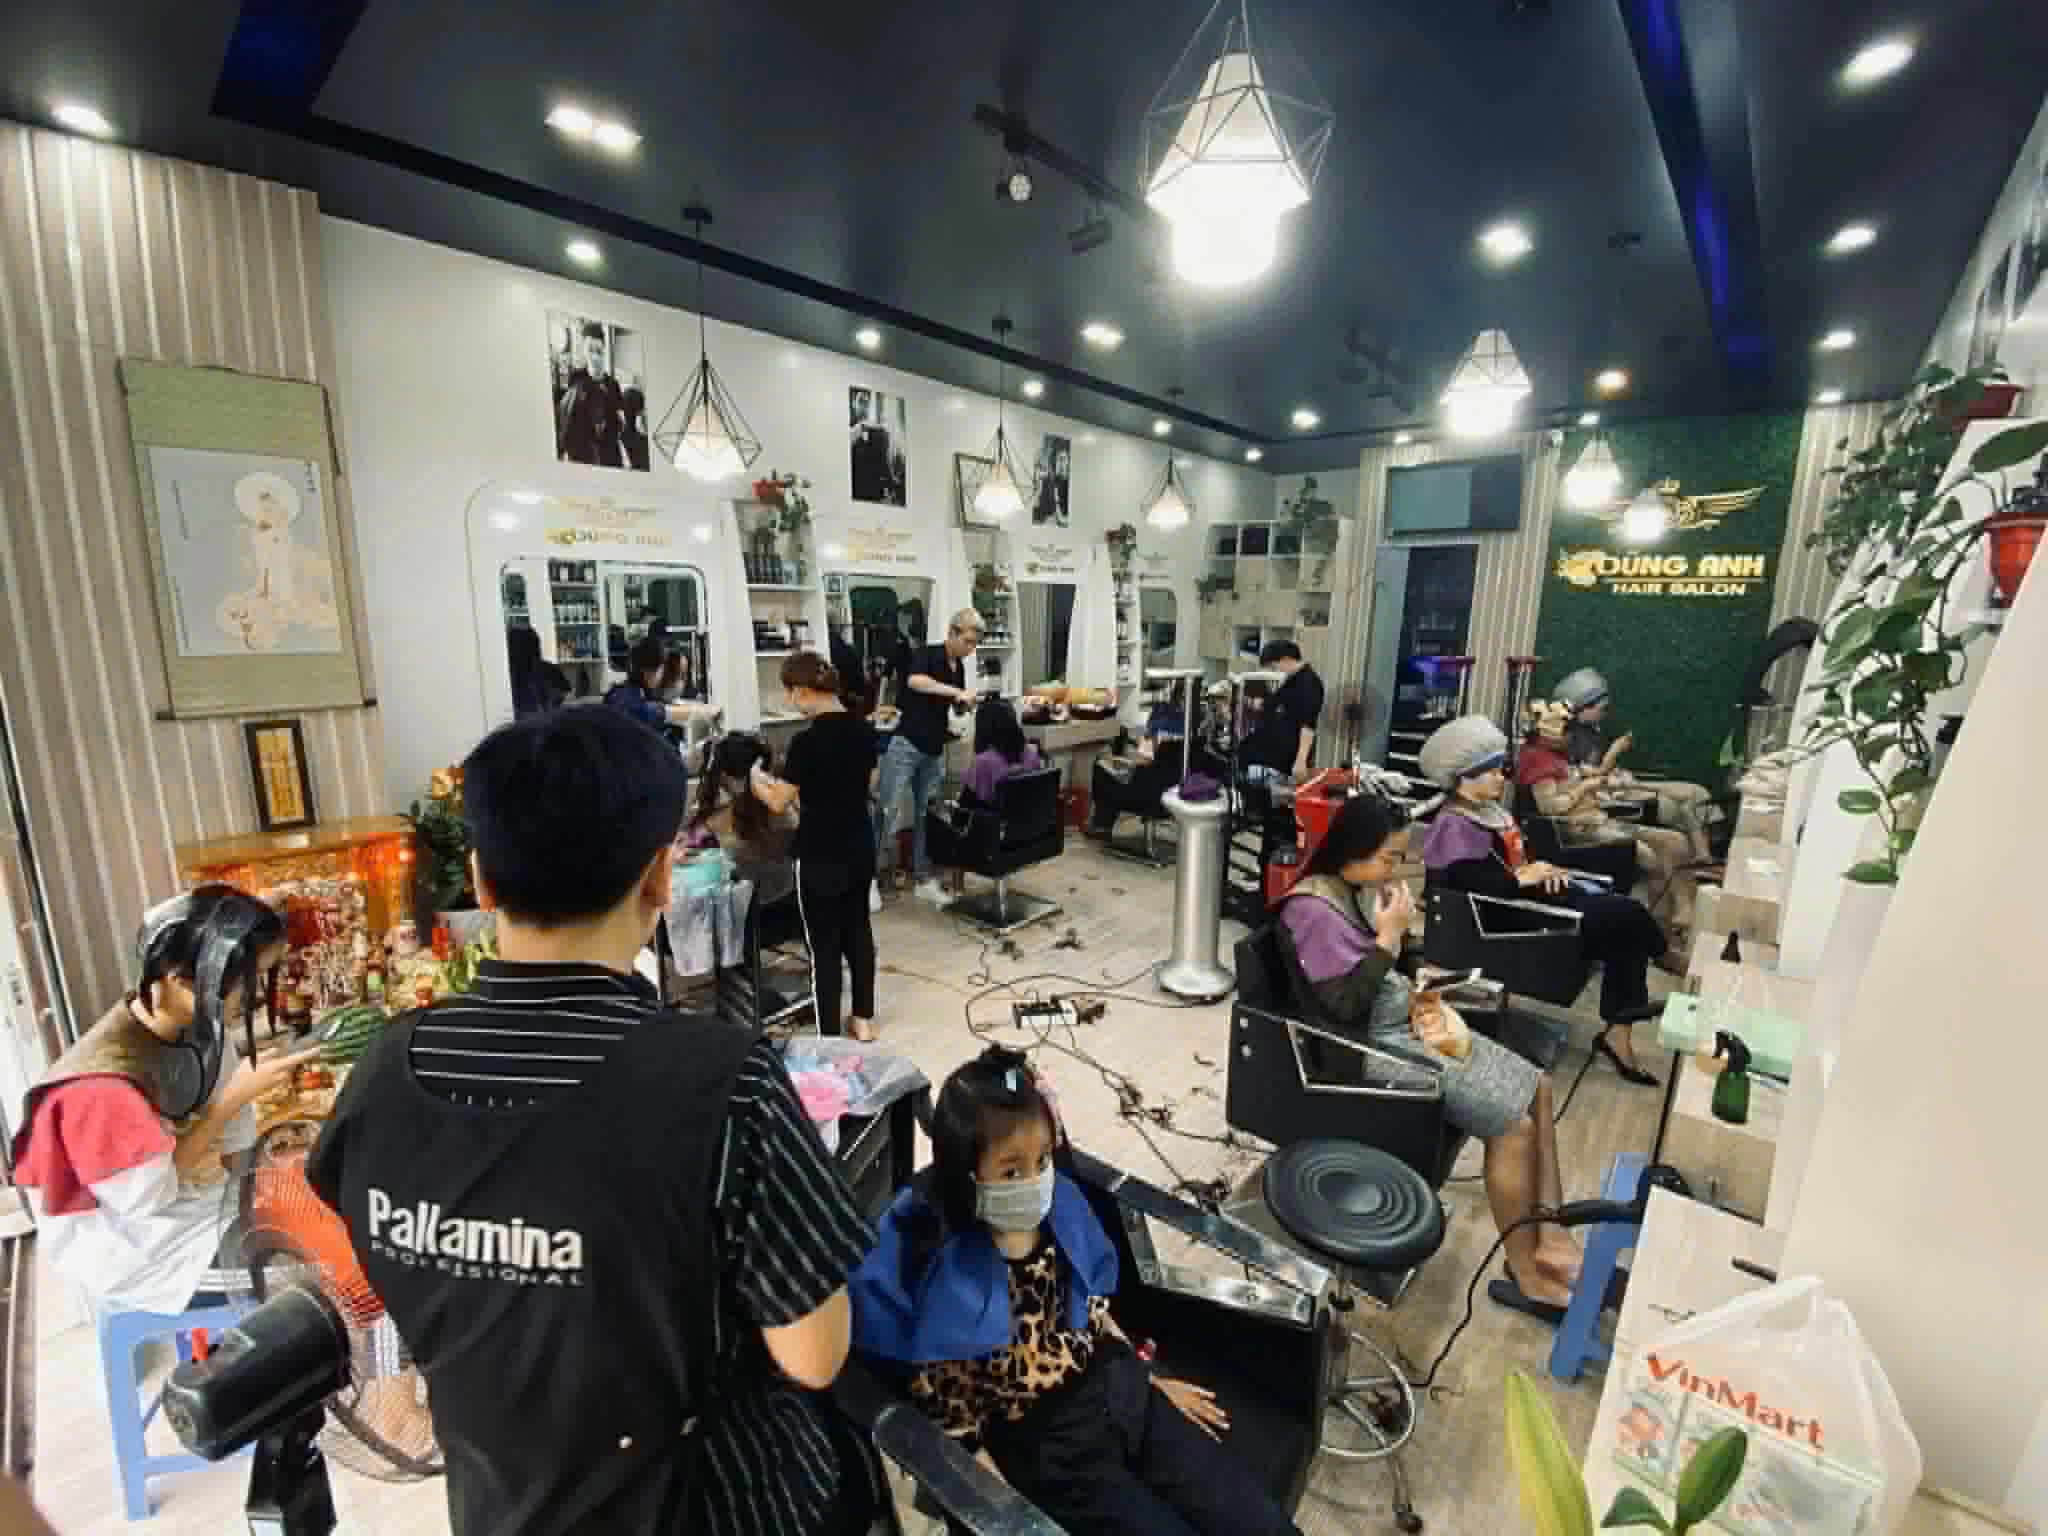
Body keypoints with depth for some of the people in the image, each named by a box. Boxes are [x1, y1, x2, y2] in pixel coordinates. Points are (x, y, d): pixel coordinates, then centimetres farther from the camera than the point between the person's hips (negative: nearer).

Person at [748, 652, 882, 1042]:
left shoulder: (808, 740, -20)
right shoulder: (863, 729, -1)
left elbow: (778, 803, -12)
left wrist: (757, 780, 8)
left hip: (820, 858, -7)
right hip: (860, 850, 7)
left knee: (824, 945, 5)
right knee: (859, 930, 18)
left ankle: (830, 1037, 17)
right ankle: (864, 1020, 32)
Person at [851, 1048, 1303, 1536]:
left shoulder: (1061, 1204, -8)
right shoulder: (945, 1276, -24)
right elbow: (951, 1419, -13)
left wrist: (1149, 1379, 13)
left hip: (1116, 1388, 5)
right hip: (1043, 1443, -5)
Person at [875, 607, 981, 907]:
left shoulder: (959, 667, 11)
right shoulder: (925, 654, -10)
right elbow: (914, 681, -32)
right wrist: (956, 691, -34)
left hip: (935, 751, 7)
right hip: (906, 744, -7)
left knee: (926, 815, 9)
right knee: (887, 808, -11)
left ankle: (924, 880, 15)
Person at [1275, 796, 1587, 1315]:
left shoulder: (1361, 888, 3)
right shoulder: (1312, 909, -25)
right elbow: (1343, 1006, -27)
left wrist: (1415, 997, -4)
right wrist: (1390, 936, -23)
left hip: (1403, 1021, 10)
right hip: (1368, 1043, -10)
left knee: (1536, 1086, 8)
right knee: (1513, 1122, -12)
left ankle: (1550, 1235, 16)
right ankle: (1525, 1271, 9)